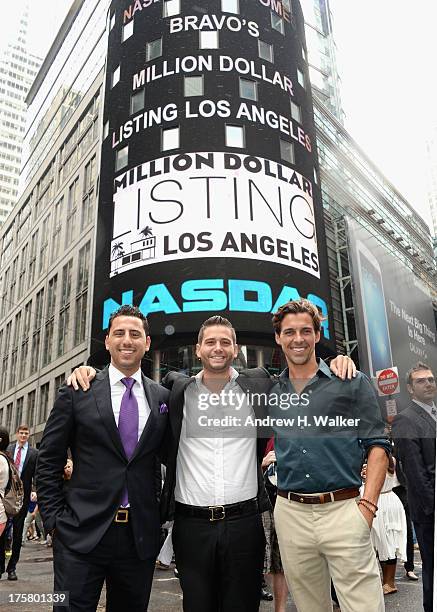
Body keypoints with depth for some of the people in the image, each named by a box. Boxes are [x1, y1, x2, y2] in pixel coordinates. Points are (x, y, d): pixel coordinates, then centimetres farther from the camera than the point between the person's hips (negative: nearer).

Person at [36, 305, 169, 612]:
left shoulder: (163, 398, 4)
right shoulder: (77, 393, -2)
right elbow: (49, 462, 1)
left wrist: (163, 514, 7)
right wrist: (53, 518, -3)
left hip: (141, 537, 3)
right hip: (81, 535, -2)